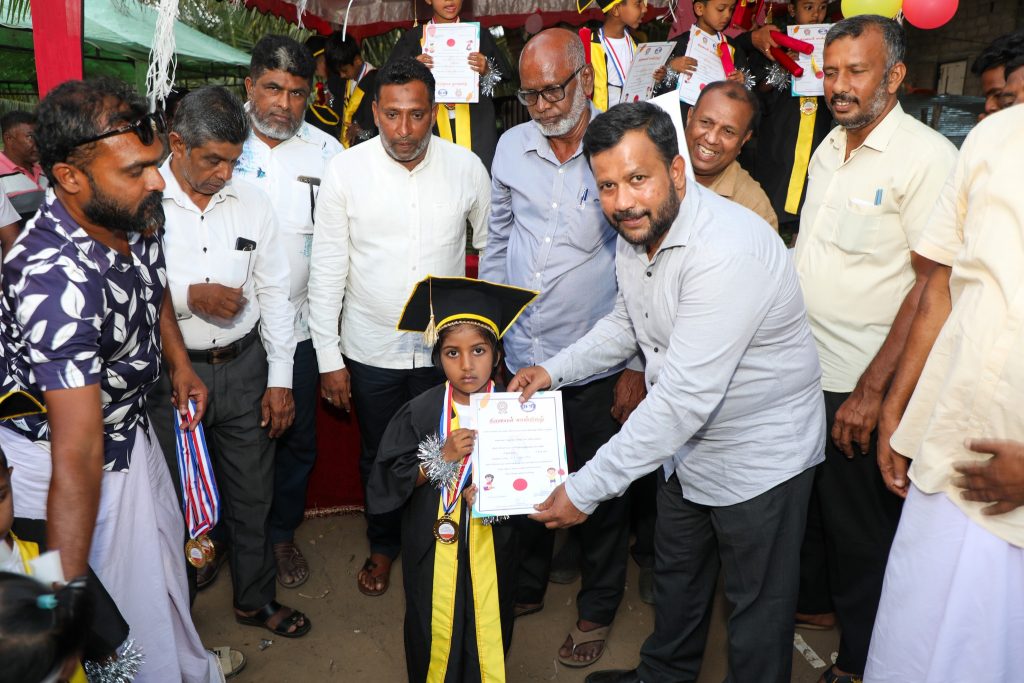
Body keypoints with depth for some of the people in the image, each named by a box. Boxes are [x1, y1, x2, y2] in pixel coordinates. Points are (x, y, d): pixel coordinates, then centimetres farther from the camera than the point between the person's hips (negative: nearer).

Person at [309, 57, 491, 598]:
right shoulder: (345, 171, -8)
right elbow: (327, 270, -4)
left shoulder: (467, 167, -6)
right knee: (379, 457, 18)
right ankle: (383, 545, 43)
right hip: (371, 350, 0)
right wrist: (328, 357, -4)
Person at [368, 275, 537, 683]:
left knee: (488, 628, 13)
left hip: (491, 545, 1)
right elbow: (387, 481, -9)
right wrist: (441, 457, -21)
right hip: (433, 547, 0)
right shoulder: (420, 412, -10)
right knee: (436, 633, 13)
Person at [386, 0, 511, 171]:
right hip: (430, 128, 0)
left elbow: (505, 80, 6)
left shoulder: (479, 34, 8)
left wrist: (487, 71, -14)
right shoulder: (414, 37, 7)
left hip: (476, 128, 0)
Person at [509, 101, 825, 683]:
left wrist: (587, 489, -32)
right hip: (690, 446, 9)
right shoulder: (636, 232, -4)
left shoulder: (726, 251, -34)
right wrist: (557, 369, 3)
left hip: (758, 456, -9)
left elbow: (686, 396, -36)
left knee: (758, 604, 12)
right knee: (676, 576, 27)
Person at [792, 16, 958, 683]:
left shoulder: (928, 157, -14)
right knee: (811, 508, 20)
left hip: (862, 386, -6)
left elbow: (933, 285, -18)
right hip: (802, 370, 7)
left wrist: (872, 390, -20)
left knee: (858, 527, 9)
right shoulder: (831, 147, 9)